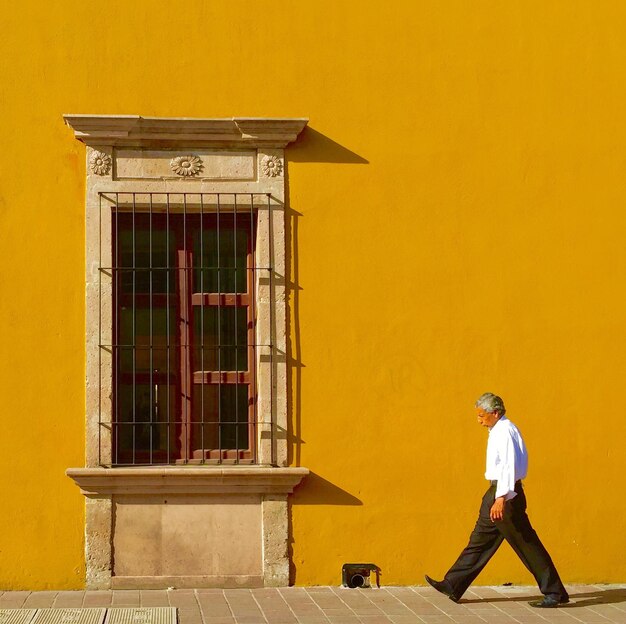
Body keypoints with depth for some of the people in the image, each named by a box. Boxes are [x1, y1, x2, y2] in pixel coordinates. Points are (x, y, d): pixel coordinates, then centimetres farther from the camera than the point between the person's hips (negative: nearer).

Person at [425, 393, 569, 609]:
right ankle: (453, 586, 18)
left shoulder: (505, 431, -16)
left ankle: (555, 593, 2)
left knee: (526, 543, -5)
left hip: (505, 493, -10)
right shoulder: (498, 431, 14)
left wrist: (501, 498, -30)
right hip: (496, 491, 10)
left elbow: (510, 466, -24)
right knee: (480, 539, 12)